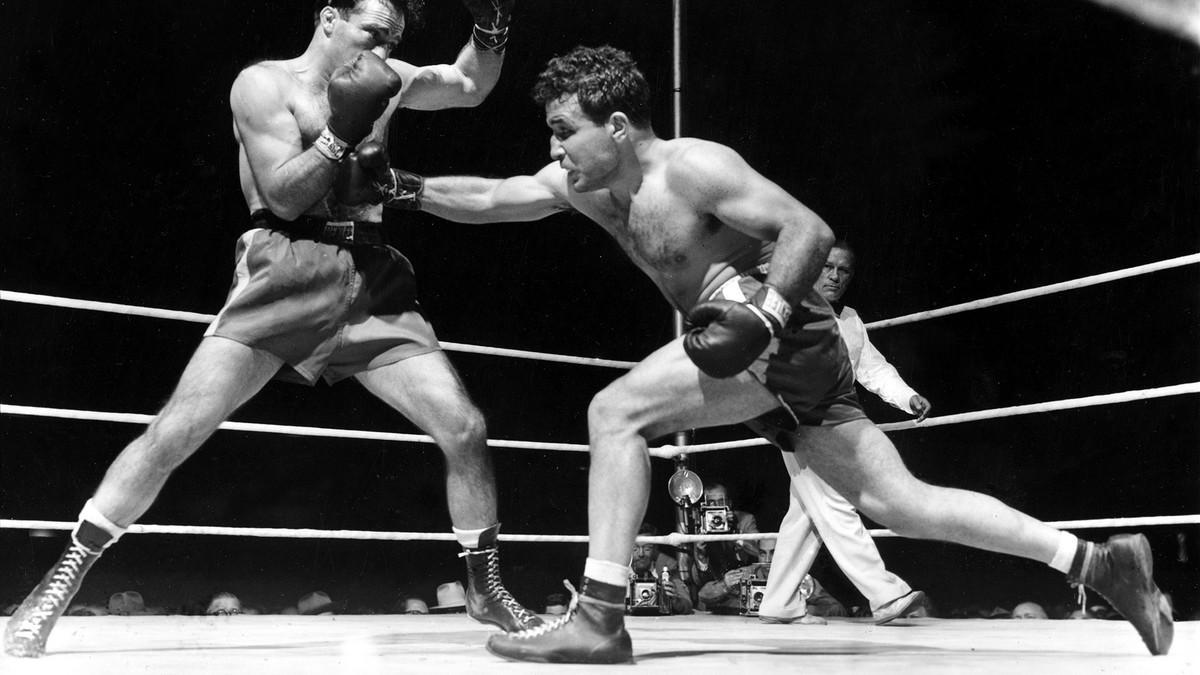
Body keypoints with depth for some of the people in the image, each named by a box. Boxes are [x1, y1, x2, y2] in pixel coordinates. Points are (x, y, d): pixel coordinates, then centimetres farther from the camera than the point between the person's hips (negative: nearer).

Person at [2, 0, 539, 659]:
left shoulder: (380, 81, 17)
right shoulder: (263, 84, 2)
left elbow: (471, 85, 17)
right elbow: (285, 194, -7)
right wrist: (345, 129, -15)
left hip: (372, 284, 5)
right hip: (285, 272, -4)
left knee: (464, 429, -3)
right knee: (176, 430, -12)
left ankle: (486, 589, 15)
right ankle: (60, 581, 3)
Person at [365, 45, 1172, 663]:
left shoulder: (691, 167, -14)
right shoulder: (585, 185, 11)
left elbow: (809, 230, -18)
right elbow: (488, 199, 13)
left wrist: (761, 318, -28)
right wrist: (399, 183, 3)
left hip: (786, 336, -9)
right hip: (761, 353, 9)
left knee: (615, 412, -17)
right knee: (900, 501, 9)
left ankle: (599, 619, -15)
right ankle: (1103, 561, 14)